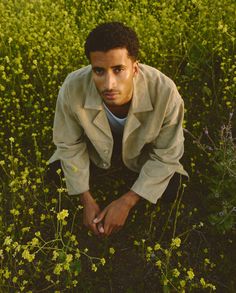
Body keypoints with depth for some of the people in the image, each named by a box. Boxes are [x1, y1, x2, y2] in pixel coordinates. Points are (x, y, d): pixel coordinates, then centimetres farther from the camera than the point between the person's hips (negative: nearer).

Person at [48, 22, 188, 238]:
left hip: (143, 157, 0)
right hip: (94, 153, 1)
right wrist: (87, 200, -17)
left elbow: (166, 156, -22)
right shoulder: (72, 89, -36)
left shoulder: (165, 93, -39)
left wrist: (127, 202, -25)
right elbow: (69, 146, -16)